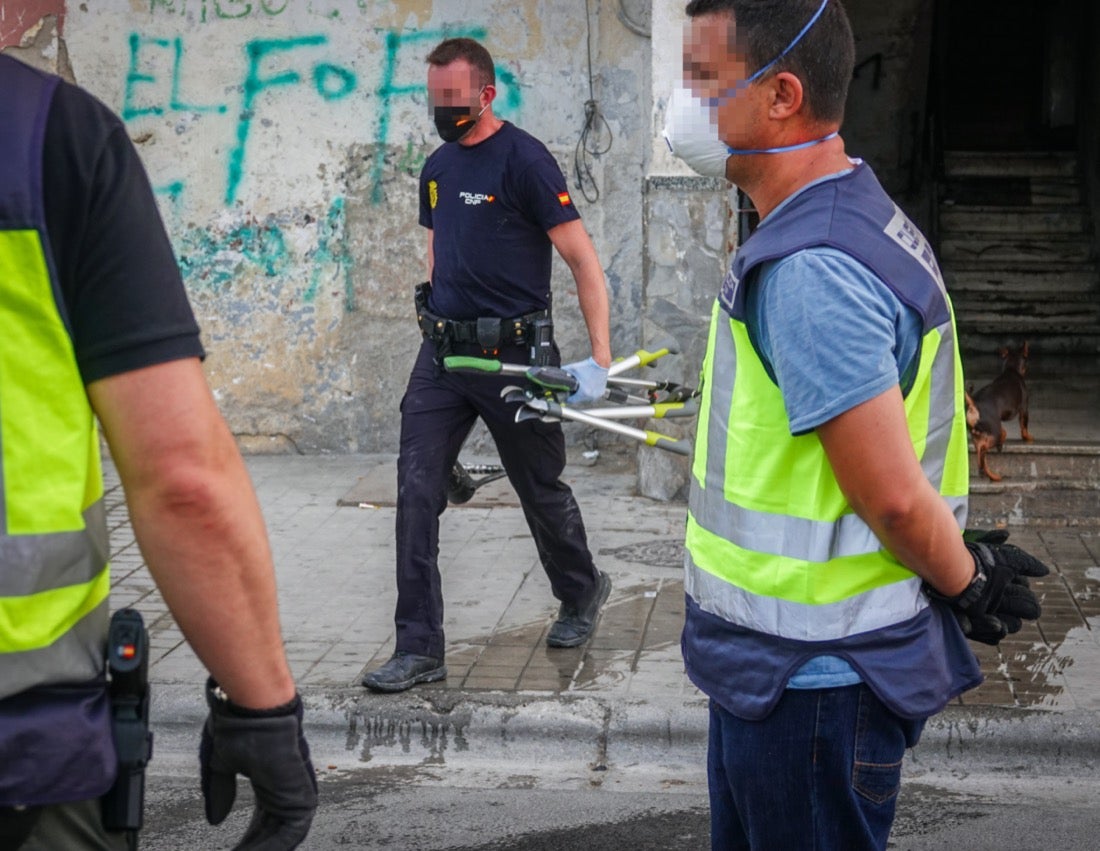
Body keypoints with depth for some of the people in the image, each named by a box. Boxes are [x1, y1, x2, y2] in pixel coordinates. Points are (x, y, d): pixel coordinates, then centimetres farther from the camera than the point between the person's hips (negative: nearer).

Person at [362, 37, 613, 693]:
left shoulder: (523, 159, -11)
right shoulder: (437, 168, 10)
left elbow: (583, 260, -13)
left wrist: (600, 360, -18)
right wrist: (440, 325, 18)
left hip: (514, 353, -6)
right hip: (442, 351, 6)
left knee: (541, 490, 10)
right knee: (416, 492, -4)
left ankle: (582, 593, 38)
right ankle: (419, 650, 1)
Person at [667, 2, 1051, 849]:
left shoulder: (808, 272, -26)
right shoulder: (857, 213, 8)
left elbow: (892, 495, -26)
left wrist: (962, 579, -9)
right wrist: (963, 576, 12)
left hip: (813, 679, -10)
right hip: (784, 660, 10)